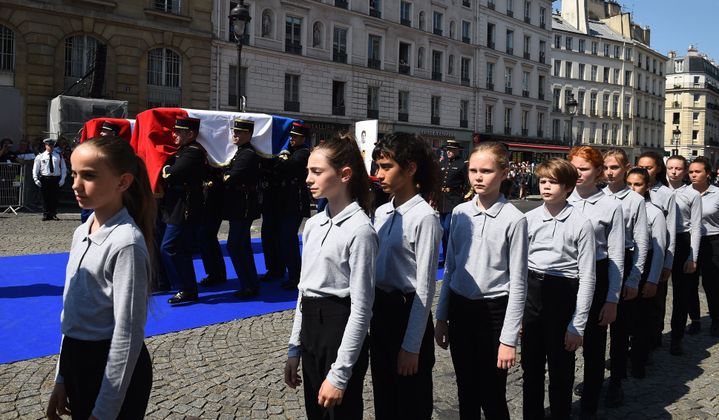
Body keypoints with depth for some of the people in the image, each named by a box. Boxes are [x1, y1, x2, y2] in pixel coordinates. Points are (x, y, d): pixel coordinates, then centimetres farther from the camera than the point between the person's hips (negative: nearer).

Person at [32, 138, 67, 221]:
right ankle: (46, 215, 7)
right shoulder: (40, 156, 6)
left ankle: (53, 215, 10)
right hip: (45, 179, -1)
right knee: (45, 198, 1)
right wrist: (36, 179, -7)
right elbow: (35, 169, 5)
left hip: (56, 179, 1)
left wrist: (62, 179, -1)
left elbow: (63, 168, 9)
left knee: (55, 198, 2)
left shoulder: (59, 156, 10)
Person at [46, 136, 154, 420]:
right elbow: (72, 315, 11)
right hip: (75, 361, 7)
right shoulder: (81, 233, 3)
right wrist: (62, 379, 14)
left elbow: (128, 333, -20)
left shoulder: (126, 242, -21)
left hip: (115, 368, -7)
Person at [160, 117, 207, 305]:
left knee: (169, 248, -8)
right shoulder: (183, 150, 16)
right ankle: (189, 289, 22)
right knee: (181, 250, 14)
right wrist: (168, 172, -6)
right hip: (178, 208, 10)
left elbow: (170, 175, -25)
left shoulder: (193, 152, -17)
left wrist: (166, 171, -6)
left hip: (184, 210, -10)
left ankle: (186, 289, 0)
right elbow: (168, 168, 14)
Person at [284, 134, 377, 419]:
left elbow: (361, 307, -18)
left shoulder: (359, 230, -17)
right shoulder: (313, 225, 6)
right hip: (311, 331, 7)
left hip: (341, 332, -7)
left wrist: (340, 374, -17)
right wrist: (295, 349, 13)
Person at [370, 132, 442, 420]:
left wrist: (411, 346, -16)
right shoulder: (381, 213, 5)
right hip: (379, 312, 7)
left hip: (408, 313, -7)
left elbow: (425, 288, -17)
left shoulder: (424, 218, -17)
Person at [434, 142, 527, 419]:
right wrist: (441, 317, 10)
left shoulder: (514, 219, -12)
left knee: (492, 396, 8)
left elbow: (518, 283, -10)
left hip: (493, 310, -4)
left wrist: (509, 338, -11)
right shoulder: (459, 213, 3)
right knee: (466, 392, 17)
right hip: (459, 306, 5)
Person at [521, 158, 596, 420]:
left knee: (560, 369, 10)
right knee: (530, 366, 16)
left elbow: (587, 276, -8)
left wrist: (578, 325, -9)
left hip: (563, 295, -3)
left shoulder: (581, 223, -10)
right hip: (531, 292, 4)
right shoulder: (529, 219, 1)